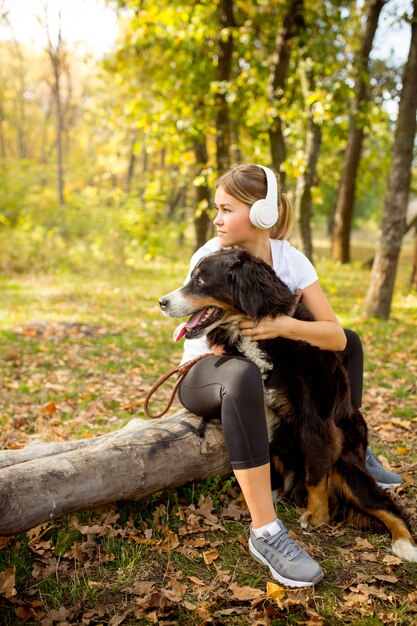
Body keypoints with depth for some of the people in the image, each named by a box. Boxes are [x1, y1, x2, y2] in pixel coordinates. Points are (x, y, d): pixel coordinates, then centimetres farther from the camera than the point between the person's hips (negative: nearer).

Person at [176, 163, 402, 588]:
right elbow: (218, 345, -18)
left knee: (350, 343, 7)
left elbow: (336, 336, -18)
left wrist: (284, 326, -33)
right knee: (242, 375, -42)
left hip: (266, 366, 5)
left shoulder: (290, 260, -9)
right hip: (203, 376, -5)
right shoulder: (210, 257, -18)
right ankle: (265, 533, -39)